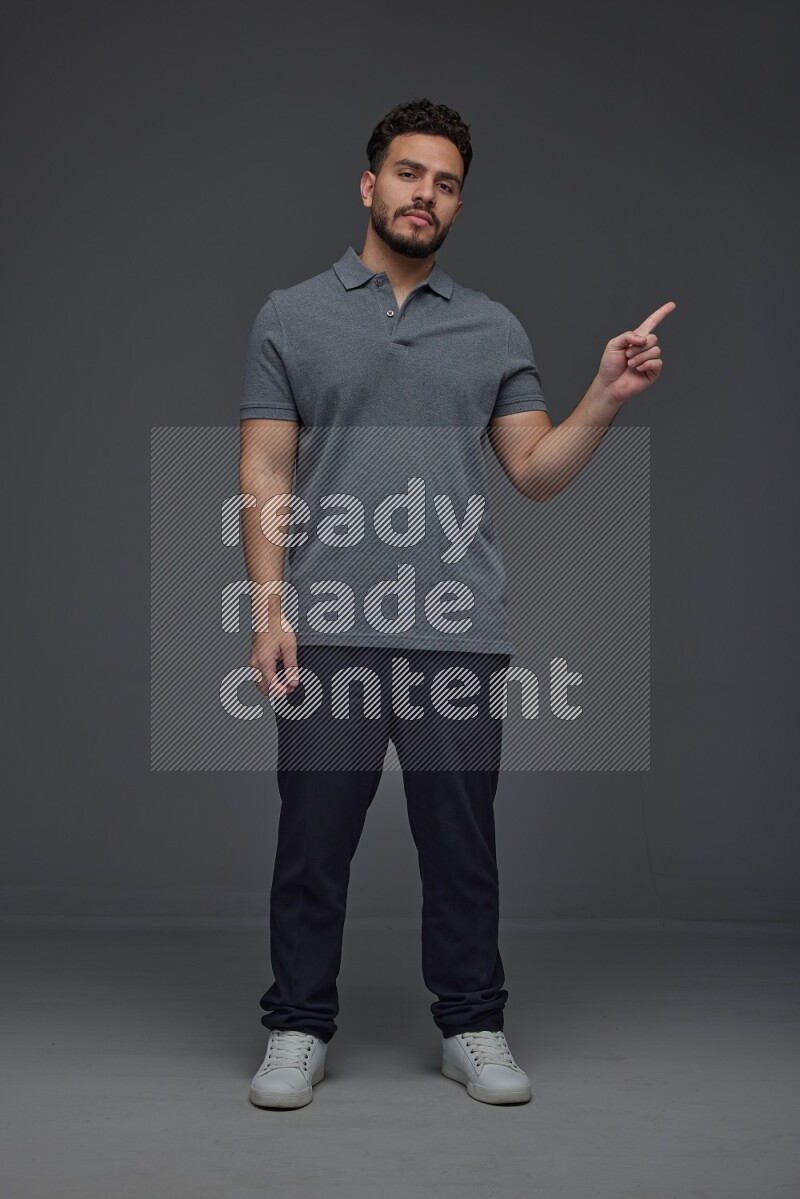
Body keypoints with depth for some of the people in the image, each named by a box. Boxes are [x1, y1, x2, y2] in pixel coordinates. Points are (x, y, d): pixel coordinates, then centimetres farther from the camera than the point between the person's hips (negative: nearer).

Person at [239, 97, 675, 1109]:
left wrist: (606, 396, -8)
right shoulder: (291, 317, 5)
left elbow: (537, 473, 8)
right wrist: (268, 610, -9)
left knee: (462, 843, 8)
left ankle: (472, 1027, 22)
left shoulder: (496, 329, 11)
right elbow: (265, 476, 0)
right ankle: (298, 1030, 18)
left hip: (459, 633, 2)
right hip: (328, 632, -1)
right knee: (314, 841, 5)